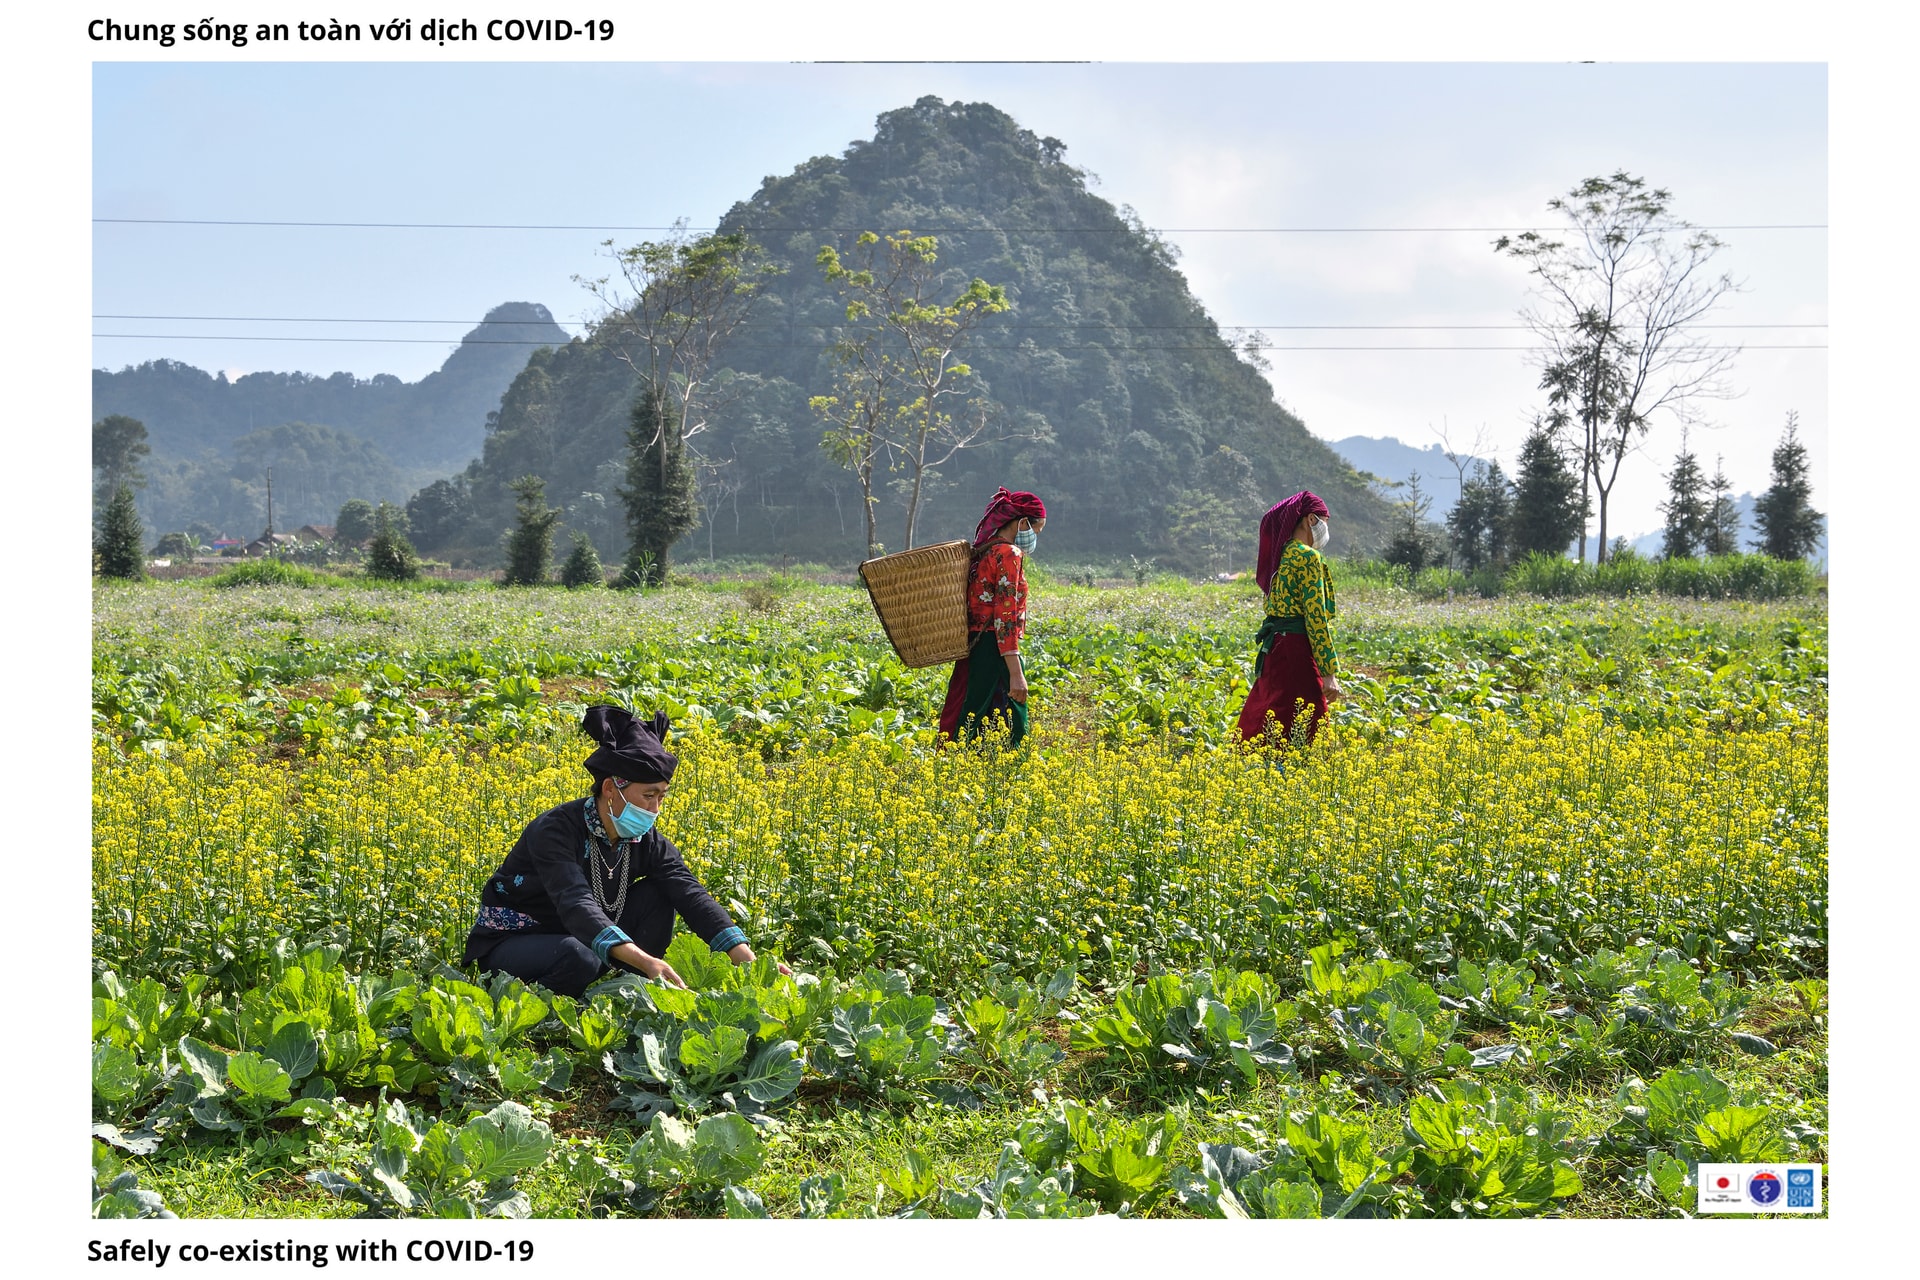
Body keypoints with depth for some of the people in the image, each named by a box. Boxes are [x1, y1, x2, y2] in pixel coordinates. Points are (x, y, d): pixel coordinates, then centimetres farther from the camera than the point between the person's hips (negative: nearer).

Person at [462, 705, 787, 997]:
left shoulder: (647, 842, -7)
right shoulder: (555, 830, -27)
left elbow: (692, 896, -18)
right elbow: (575, 902, -42)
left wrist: (747, 958, -34)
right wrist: (643, 960, -57)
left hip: (583, 940, 6)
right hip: (510, 943, -6)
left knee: (658, 894, -12)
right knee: (578, 958, -38)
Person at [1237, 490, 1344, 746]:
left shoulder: (1281, 555, 16)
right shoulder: (1308, 557, -10)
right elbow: (1316, 617, -16)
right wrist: (1328, 672, -16)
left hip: (1273, 648, 9)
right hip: (1297, 651, -9)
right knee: (1298, 735, -7)